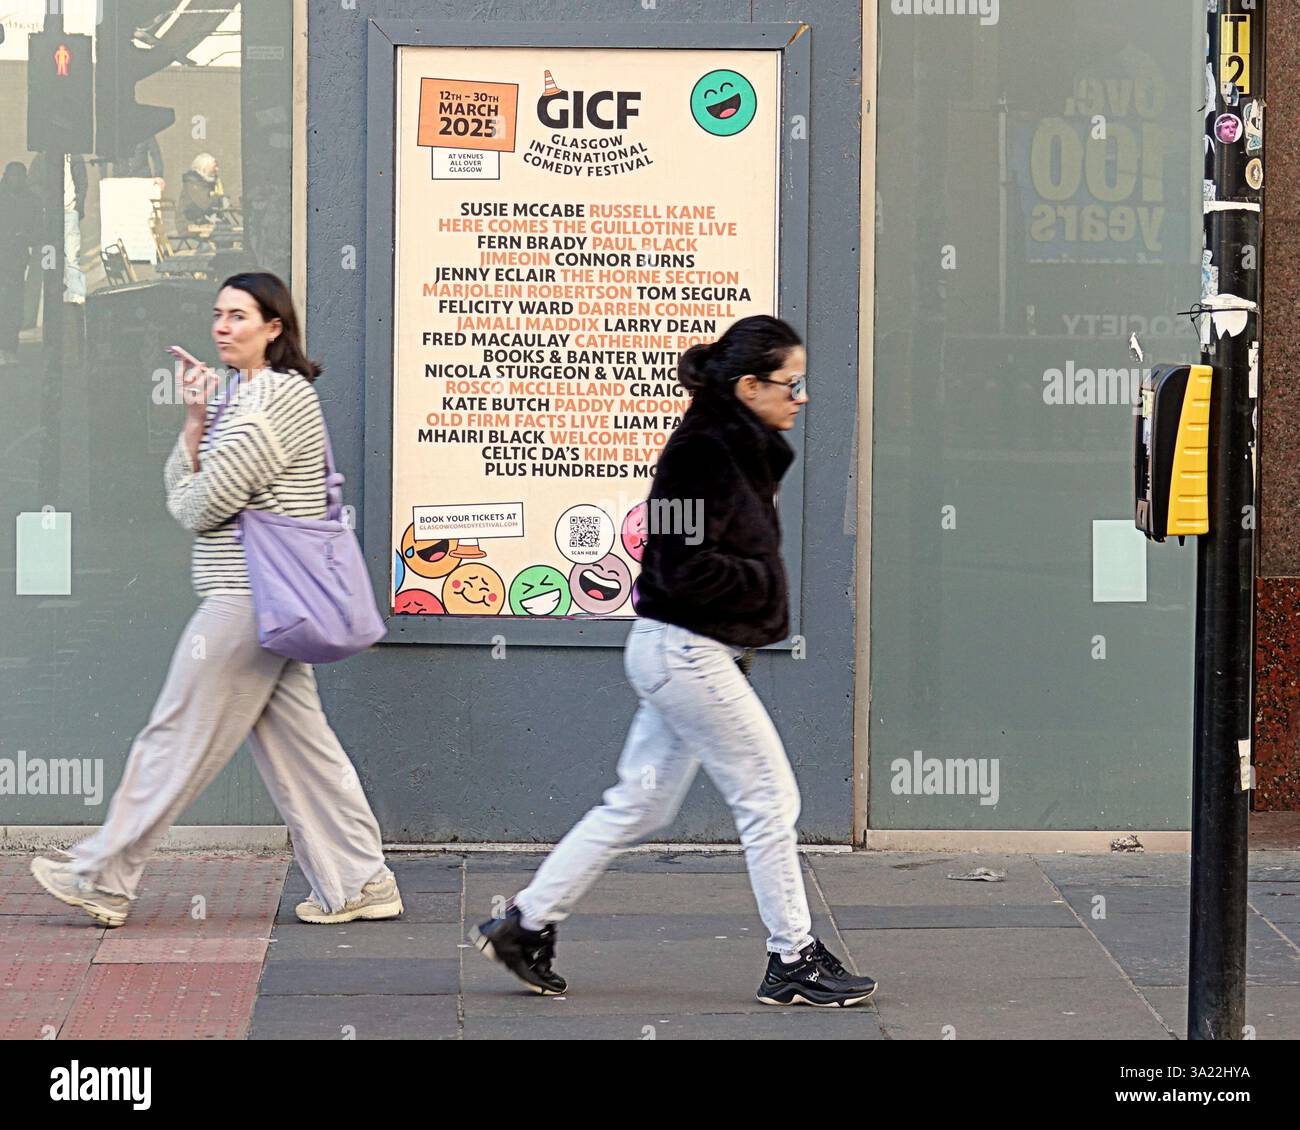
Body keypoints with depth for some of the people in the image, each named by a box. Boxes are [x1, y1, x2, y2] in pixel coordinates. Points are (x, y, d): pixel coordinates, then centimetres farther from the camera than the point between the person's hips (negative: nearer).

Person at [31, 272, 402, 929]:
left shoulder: (279, 400, -16)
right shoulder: (242, 396, 17)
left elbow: (200, 505, -18)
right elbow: (182, 491, 12)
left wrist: (187, 494, 5)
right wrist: (196, 418, -1)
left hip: (247, 601, -10)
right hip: (266, 603, 10)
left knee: (178, 739, -2)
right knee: (296, 745, 9)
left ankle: (102, 880, 5)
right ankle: (360, 882, 10)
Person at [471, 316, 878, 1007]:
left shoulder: (741, 449, 11)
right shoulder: (704, 452, -19)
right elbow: (685, 569, -23)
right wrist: (765, 586, -12)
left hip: (682, 655, 10)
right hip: (687, 653, -10)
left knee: (641, 805, 14)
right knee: (769, 798, -2)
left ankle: (526, 924, 20)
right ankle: (793, 962, 7)